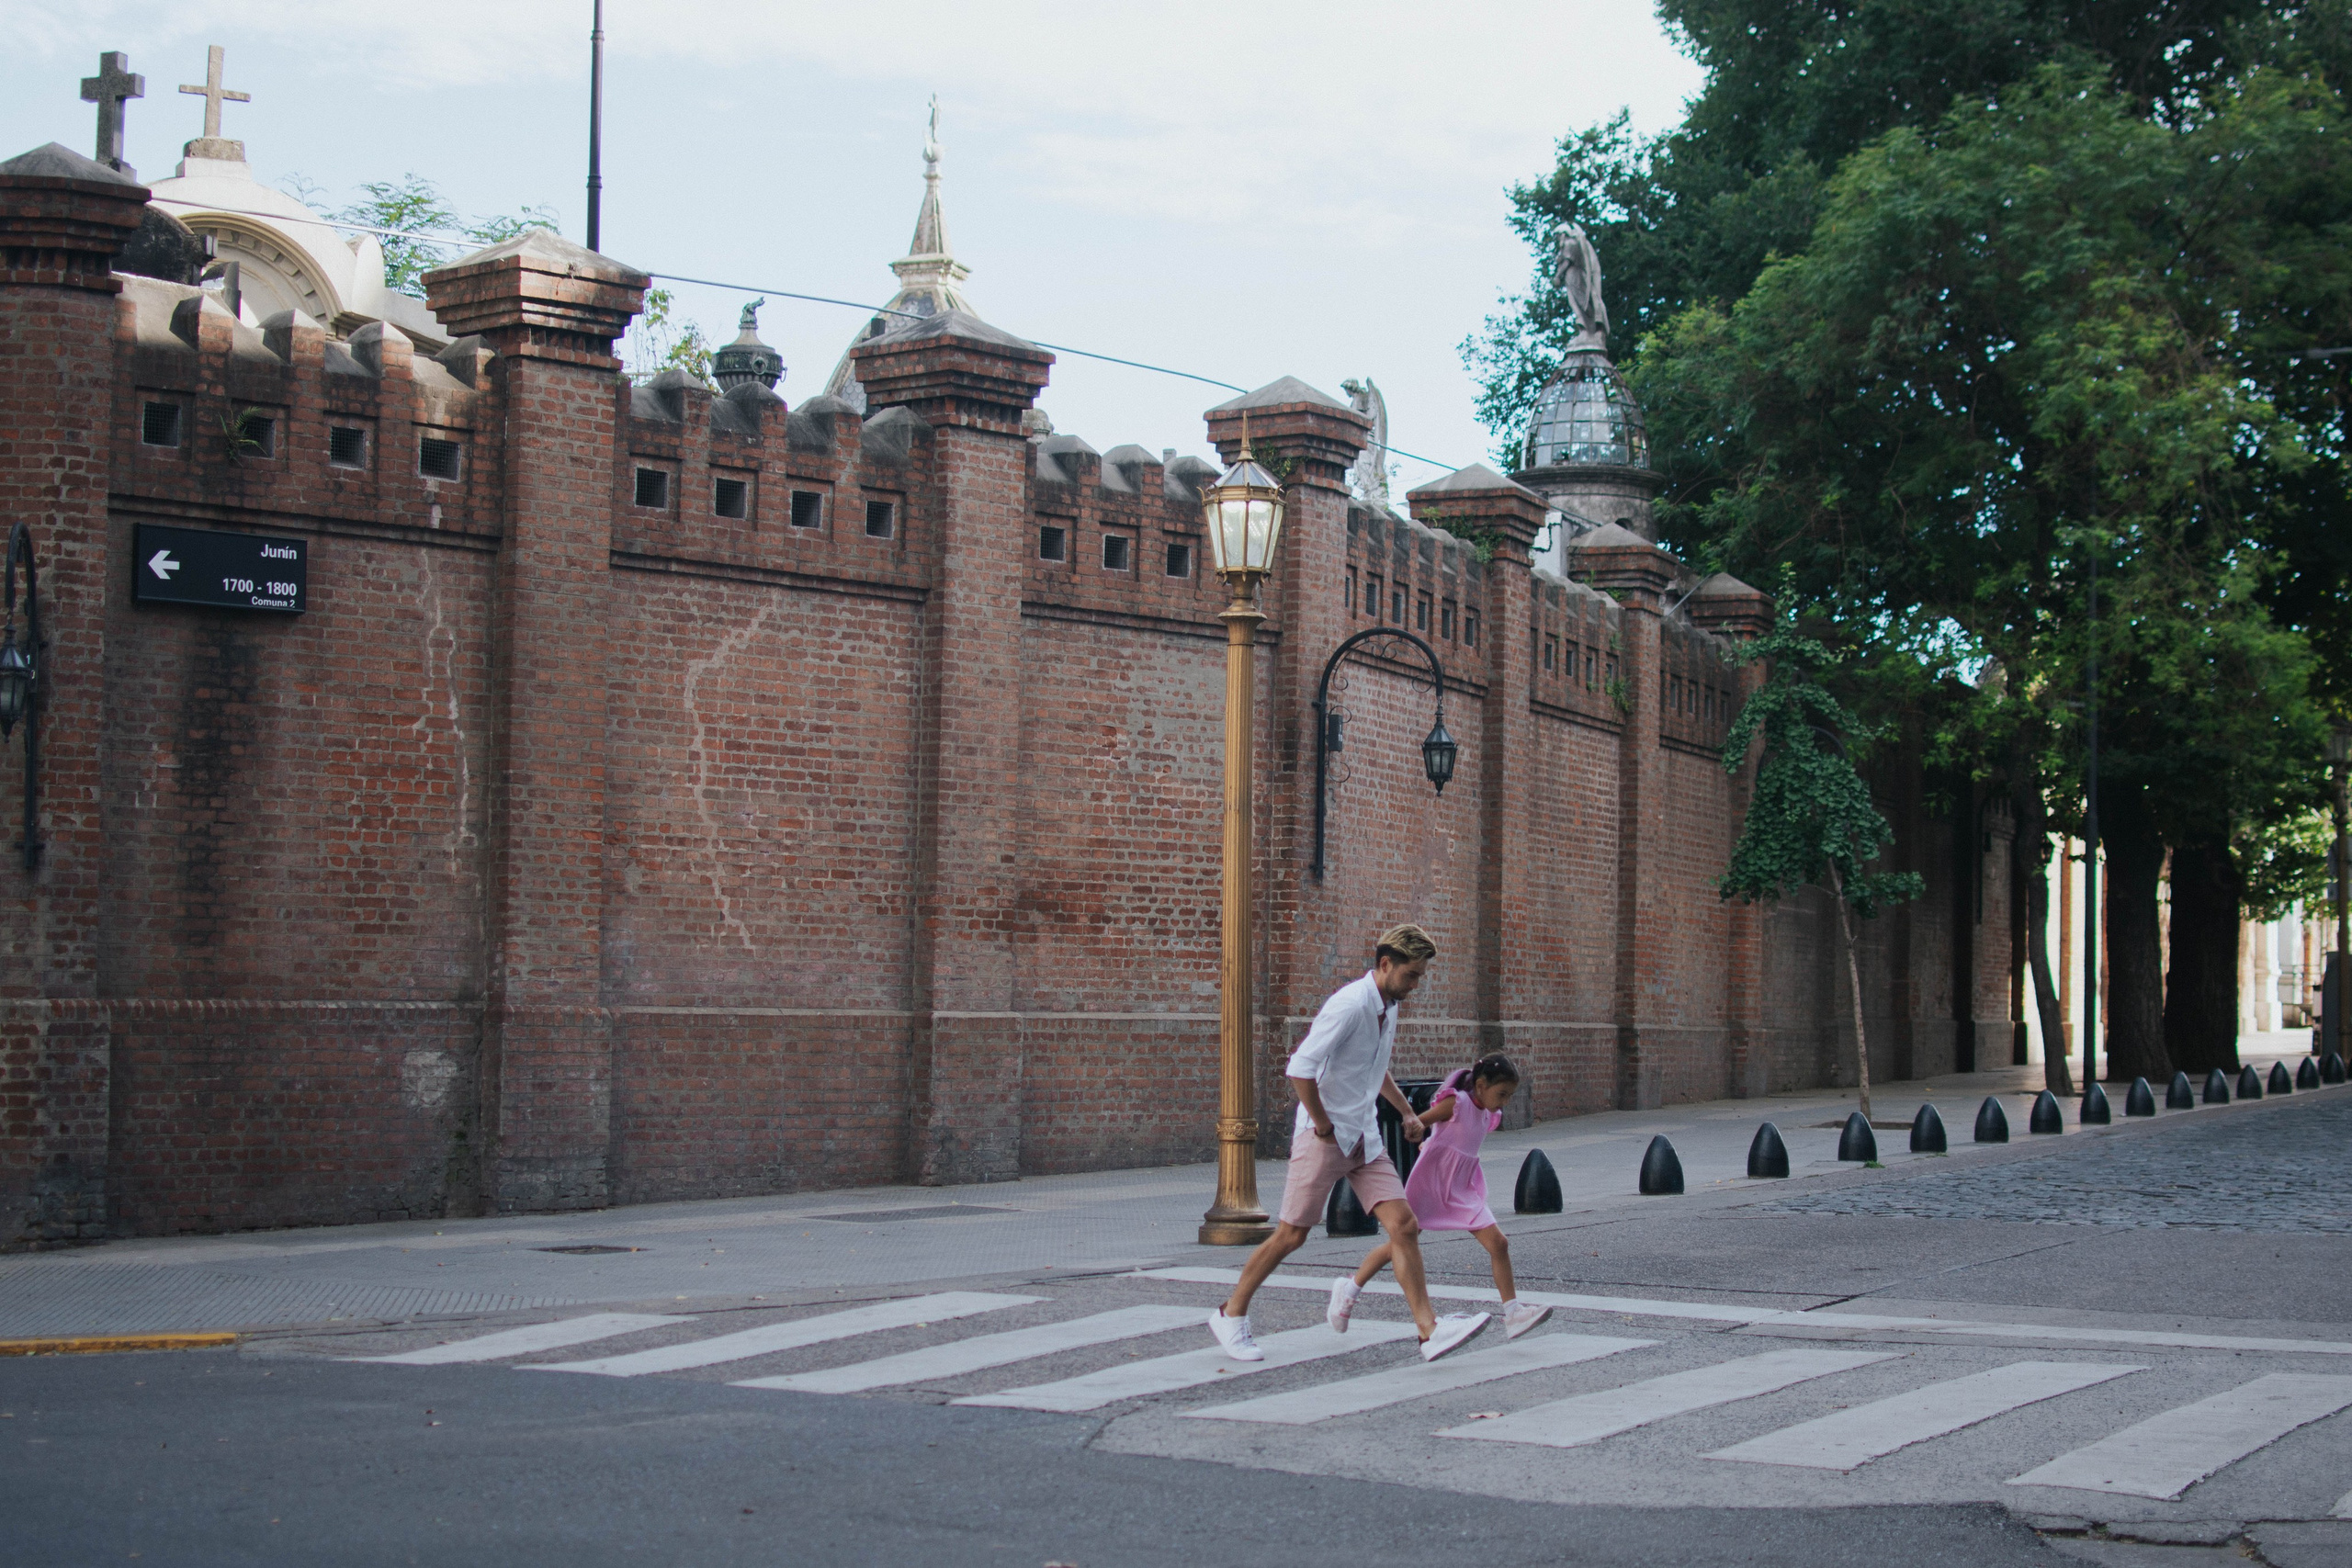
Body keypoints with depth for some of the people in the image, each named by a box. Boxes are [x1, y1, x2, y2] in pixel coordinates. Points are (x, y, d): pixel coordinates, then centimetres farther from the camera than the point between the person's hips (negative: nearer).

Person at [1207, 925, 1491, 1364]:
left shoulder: (1388, 1007, 10)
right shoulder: (1350, 1004, -19)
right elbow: (1300, 1068, -27)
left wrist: (1406, 1111, 26)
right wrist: (1324, 1127, -18)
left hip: (1365, 1140, 8)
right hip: (1325, 1140, -8)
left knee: (1404, 1225, -5)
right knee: (1291, 1234, 0)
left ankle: (1430, 1331, -9)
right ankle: (1231, 1315, 17)